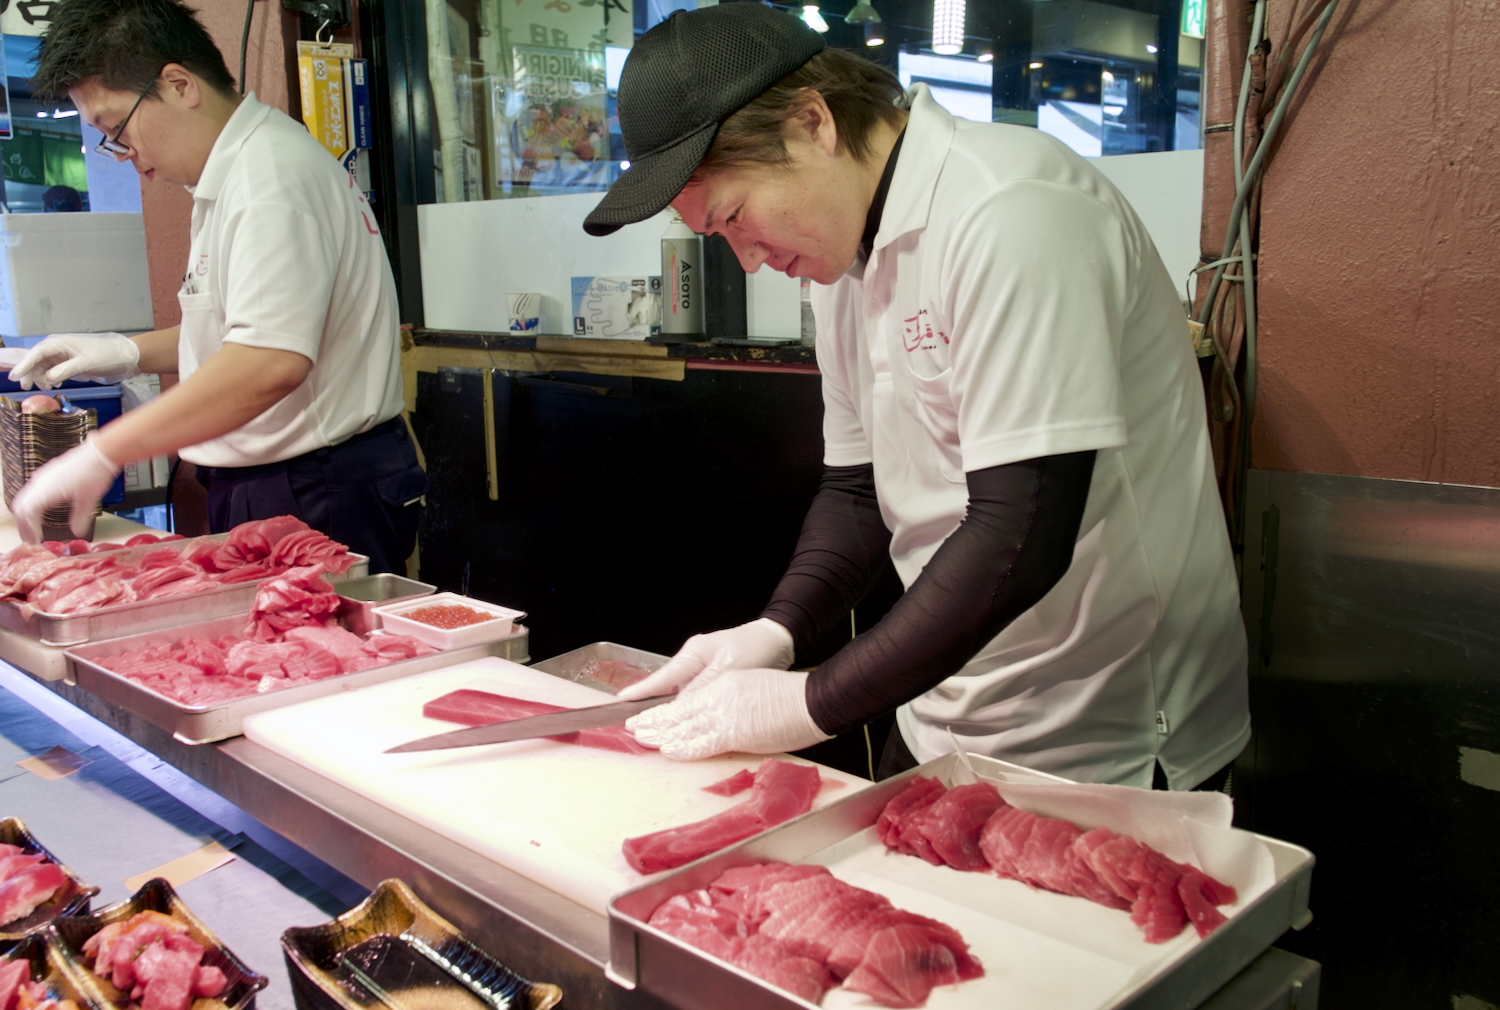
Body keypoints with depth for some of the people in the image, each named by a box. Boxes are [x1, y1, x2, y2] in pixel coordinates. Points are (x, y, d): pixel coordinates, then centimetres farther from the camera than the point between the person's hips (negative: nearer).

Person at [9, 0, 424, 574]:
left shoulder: (273, 172, -18)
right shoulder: (235, 174, 16)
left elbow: (270, 362, -31)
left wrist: (101, 455, -27)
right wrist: (128, 354, 13)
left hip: (320, 500, -10)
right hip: (268, 490, 10)